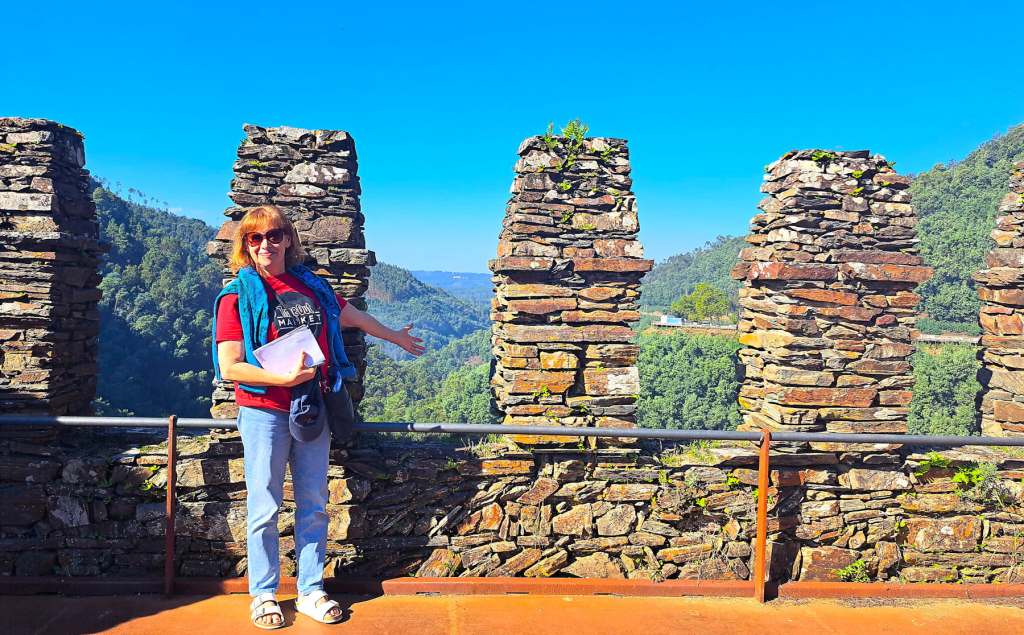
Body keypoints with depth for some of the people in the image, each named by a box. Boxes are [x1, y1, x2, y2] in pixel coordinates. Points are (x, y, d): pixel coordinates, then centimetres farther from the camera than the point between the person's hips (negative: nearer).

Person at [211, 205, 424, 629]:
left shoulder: (311, 286, 8)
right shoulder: (238, 295, -5)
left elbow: (352, 316, 24)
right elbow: (229, 367, -11)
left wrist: (396, 338, 35)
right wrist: (284, 378, -23)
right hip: (264, 412, -4)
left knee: (313, 505, 10)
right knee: (264, 508, 4)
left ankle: (311, 592, 23)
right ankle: (264, 595, 20)